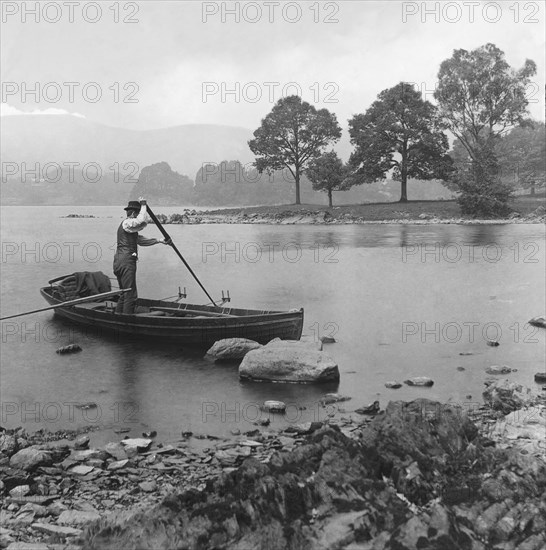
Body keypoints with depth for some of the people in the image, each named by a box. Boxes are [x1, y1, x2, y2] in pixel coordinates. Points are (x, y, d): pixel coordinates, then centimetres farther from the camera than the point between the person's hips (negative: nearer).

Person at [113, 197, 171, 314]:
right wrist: (143, 205, -11)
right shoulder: (127, 223, -8)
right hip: (126, 262, -10)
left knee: (124, 295, 14)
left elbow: (141, 240, 24)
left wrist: (159, 240, 20)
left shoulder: (129, 226, 24)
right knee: (131, 295, -10)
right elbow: (142, 221, -26)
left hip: (119, 263, 10)